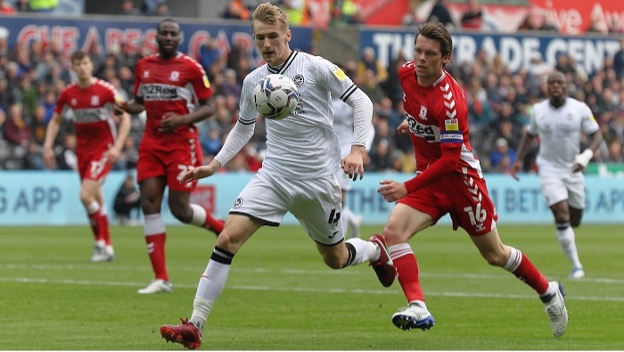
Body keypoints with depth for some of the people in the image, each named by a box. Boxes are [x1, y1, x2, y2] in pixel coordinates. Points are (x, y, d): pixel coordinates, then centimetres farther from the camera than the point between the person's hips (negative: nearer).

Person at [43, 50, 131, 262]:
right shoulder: (68, 94, 1)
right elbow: (56, 121, 14)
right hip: (82, 150, 5)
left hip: (103, 149, -5)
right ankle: (106, 247, 17)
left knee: (86, 195, -19)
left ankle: (101, 243, -8)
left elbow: (125, 118, -10)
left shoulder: (106, 90, -13)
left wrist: (117, 147, -19)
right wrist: (48, 145, 2)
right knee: (96, 200, 7)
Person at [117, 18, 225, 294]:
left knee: (179, 208, -8)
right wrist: (126, 106, -2)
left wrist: (182, 120, -19)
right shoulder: (144, 66, 10)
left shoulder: (190, 68, -5)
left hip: (182, 144, -5)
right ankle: (161, 279, -4)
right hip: (151, 144, 5)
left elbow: (208, 108, -3)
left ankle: (223, 229, 25)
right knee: (149, 203, -6)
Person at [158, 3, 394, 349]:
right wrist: (215, 164, 11)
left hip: (318, 178, -3)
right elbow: (244, 127, 22)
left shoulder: (315, 67, -9)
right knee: (229, 236, -18)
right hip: (274, 175, 3)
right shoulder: (253, 81, 5)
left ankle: (375, 249, 49)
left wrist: (357, 148, -17)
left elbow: (360, 101, -6)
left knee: (335, 259, 11)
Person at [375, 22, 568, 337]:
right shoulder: (407, 73, -7)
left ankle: (549, 292, 34)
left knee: (495, 255, 10)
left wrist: (407, 188, -33)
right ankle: (418, 308, -26)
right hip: (427, 174, 6)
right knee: (393, 230, -21)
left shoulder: (448, 99, -29)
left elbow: (450, 160, -29)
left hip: (459, 177, -6)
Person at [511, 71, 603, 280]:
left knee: (574, 221, 8)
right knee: (562, 216, -17)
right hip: (549, 169, -1)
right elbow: (529, 135, 17)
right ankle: (576, 266, -12)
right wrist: (519, 160, 9)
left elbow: (596, 135, -5)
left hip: (573, 169, 1)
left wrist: (586, 156, -22)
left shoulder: (580, 109, -7)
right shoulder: (538, 110, 0)